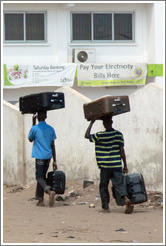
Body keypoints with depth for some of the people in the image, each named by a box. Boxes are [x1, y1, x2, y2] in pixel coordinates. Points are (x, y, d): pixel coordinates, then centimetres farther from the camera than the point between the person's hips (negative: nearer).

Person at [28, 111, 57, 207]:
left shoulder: (35, 128, -8)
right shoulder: (51, 129, 6)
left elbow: (30, 139, 13)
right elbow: (53, 146, 9)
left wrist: (33, 124, 12)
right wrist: (54, 161, 13)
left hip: (40, 156, -5)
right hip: (48, 156, 5)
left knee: (39, 177, -3)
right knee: (42, 176, 13)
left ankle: (50, 191, -30)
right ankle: (40, 200, 12)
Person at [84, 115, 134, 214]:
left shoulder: (100, 136, -7)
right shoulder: (119, 134, 1)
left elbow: (87, 135, 8)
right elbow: (122, 150, 1)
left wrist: (92, 123, 12)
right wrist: (125, 165, 6)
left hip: (105, 166, -2)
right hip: (117, 165, 2)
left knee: (103, 186, 11)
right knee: (119, 184, 2)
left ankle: (106, 206, 12)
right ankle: (126, 199, -22)